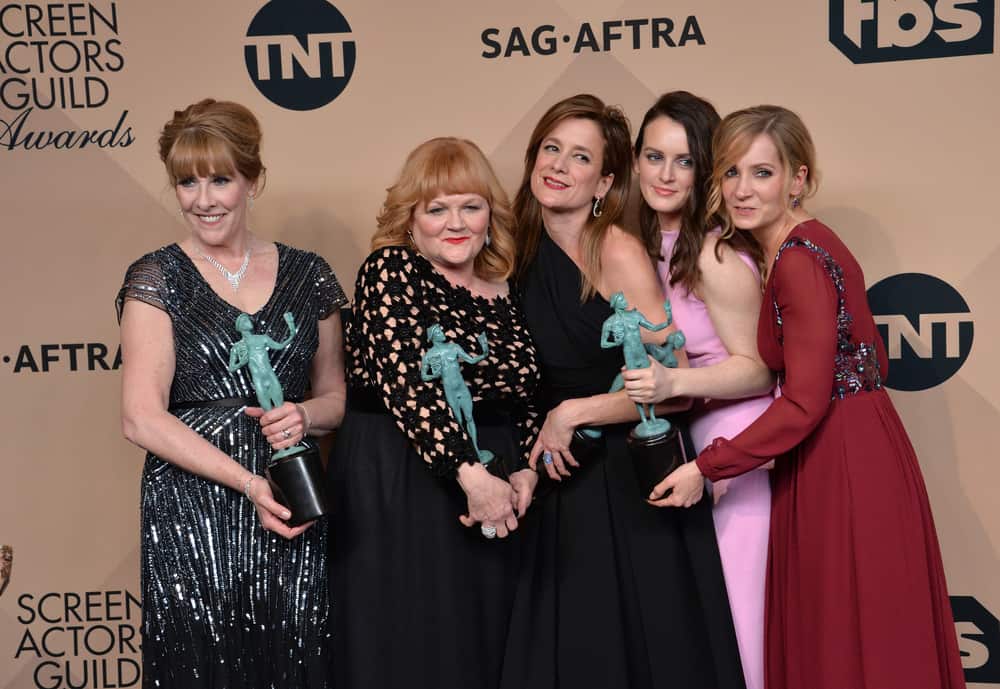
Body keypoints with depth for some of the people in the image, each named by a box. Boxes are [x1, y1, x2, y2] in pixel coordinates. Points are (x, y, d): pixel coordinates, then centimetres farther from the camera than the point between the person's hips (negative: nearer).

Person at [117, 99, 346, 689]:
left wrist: (304, 415, -7)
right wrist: (249, 482, -15)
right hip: (192, 513, -2)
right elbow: (143, 418, -8)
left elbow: (335, 395, 16)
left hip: (294, 510, 2)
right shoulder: (157, 279, 0)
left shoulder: (308, 275, 8)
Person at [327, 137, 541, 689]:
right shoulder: (390, 269, -6)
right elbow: (405, 380, -18)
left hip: (489, 487, 6)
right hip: (395, 487, -5)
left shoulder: (502, 295, 11)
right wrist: (470, 473, -24)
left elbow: (523, 399, 16)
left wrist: (524, 474, -1)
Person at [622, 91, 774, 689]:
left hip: (735, 442, -8)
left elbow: (758, 369, -17)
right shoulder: (650, 243, 5)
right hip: (685, 437, 8)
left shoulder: (716, 254, -19)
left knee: (727, 606, 0)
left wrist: (674, 382, -29)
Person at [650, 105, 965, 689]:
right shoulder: (805, 246, 10)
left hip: (843, 465, -10)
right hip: (844, 450, 10)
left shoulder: (799, 261, -19)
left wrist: (707, 468, -15)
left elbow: (804, 403, -21)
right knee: (827, 632, 18)